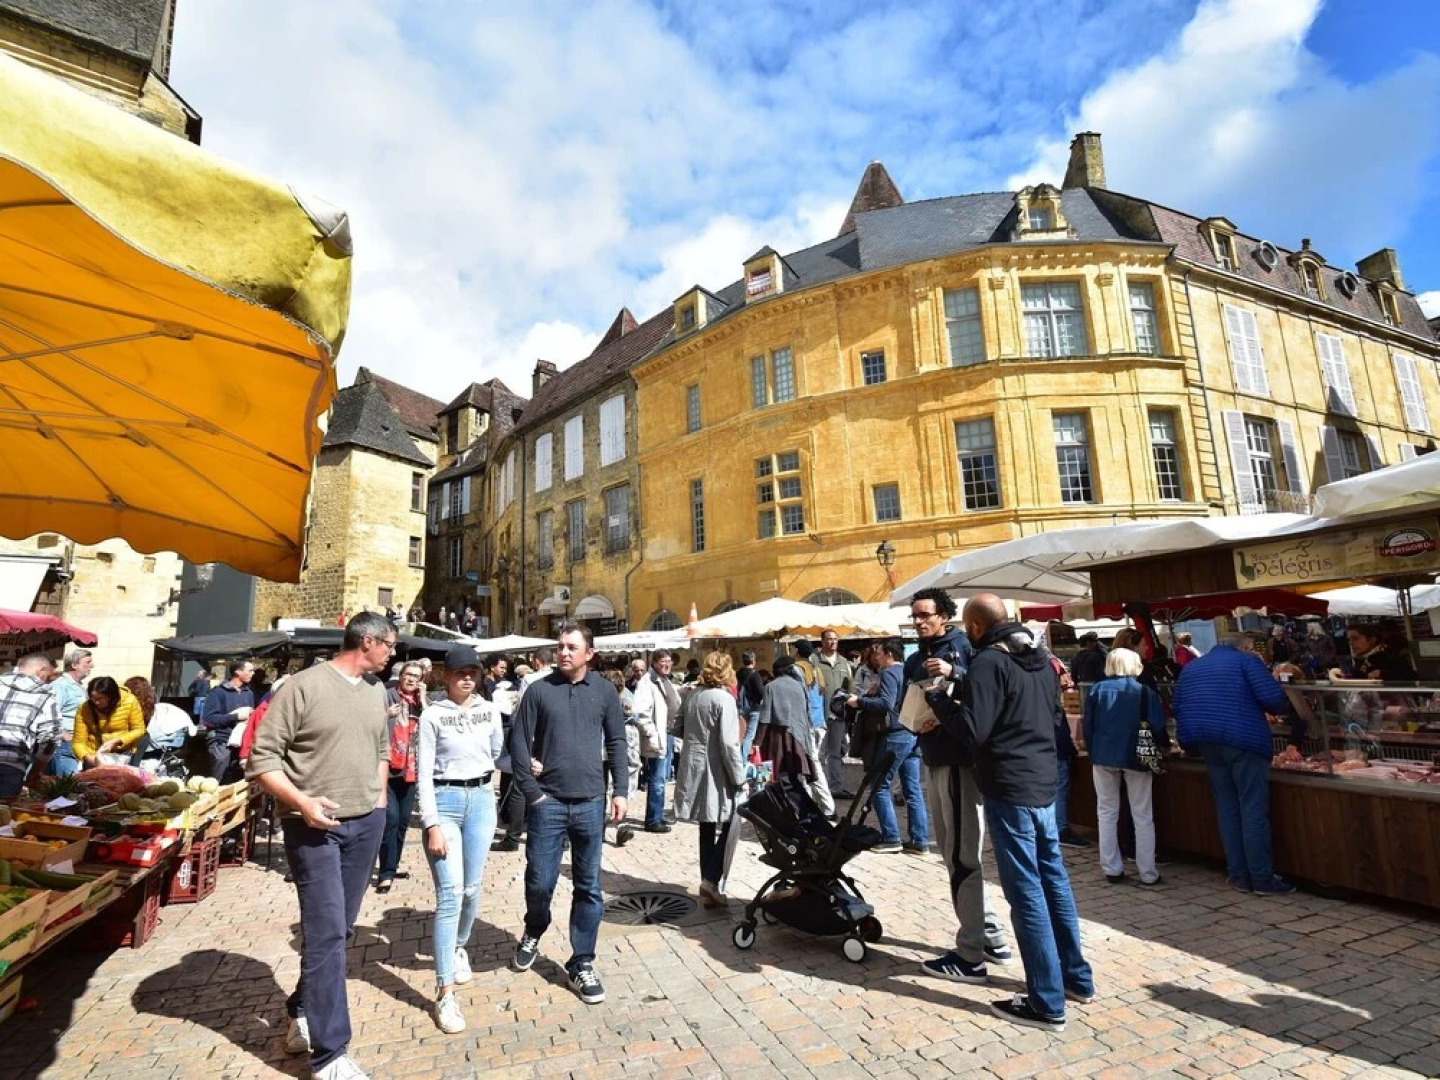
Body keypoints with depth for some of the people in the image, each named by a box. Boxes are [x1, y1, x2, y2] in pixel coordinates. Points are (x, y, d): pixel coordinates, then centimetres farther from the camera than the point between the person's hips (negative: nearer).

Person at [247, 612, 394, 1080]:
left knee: (339, 928, 16)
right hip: (315, 826, -6)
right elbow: (261, 757, -12)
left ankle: (302, 1013, 37)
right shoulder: (303, 685, -13)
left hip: (367, 823, 6)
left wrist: (380, 796, 12)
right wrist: (300, 801, -20)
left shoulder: (377, 690, 7)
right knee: (326, 932, -3)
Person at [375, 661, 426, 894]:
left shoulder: (421, 702, 12)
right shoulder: (386, 695, -2)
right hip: (388, 767, -5)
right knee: (391, 818, -11)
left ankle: (391, 866, 28)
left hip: (411, 768, 5)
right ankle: (385, 873, -2)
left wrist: (423, 701, -6)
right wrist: (386, 715, -23)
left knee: (403, 820, 13)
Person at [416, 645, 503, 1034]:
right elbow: (424, 773, -10)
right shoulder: (432, 715, -8)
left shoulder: (490, 711, 2)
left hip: (481, 799, 4)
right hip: (445, 800, -3)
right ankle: (445, 994, 2)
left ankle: (459, 947, 42)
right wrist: (432, 825, -13)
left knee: (472, 888, 13)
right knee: (450, 894, -8)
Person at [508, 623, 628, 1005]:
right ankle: (533, 933, 40)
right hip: (548, 802, -1)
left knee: (588, 887, 9)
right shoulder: (539, 690, -3)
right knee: (540, 881, 8)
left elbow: (616, 743, 4)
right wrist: (532, 792, -6)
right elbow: (518, 742, -1)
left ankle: (582, 964, 25)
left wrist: (620, 791, -2)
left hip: (591, 803, 1)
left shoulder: (605, 691, 1)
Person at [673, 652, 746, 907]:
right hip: (715, 772, -7)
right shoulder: (724, 698, -16)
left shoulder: (692, 695, 3)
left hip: (693, 769, 7)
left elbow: (679, 729, 12)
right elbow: (728, 743, -19)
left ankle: (708, 886, 23)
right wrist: (739, 777, -12)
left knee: (707, 829, 16)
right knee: (728, 827, 6)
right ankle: (712, 880, -3)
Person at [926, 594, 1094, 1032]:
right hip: (1043, 782, 9)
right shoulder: (1040, 658, 10)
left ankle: (1047, 1004, 9)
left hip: (1010, 789, -9)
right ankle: (1077, 978, 32)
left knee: (1026, 891, -1)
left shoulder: (988, 662, -18)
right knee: (1053, 879, 19)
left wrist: (938, 698, -9)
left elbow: (974, 730, -23)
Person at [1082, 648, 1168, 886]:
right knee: (1142, 816, 9)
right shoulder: (1144, 691, -5)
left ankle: (1112, 869, 11)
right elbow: (1158, 726, -7)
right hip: (1136, 758, -1)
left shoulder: (1096, 690, -1)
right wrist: (1164, 747, 12)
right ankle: (1148, 873, 12)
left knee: (1107, 813, 10)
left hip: (1104, 757, 1)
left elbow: (1088, 725, 1)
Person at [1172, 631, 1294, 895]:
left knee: (1227, 809, 11)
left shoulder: (1191, 668, 17)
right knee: (1254, 811, 0)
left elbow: (1177, 707, 14)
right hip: (1244, 742, -5)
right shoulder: (1246, 660, 1)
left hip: (1207, 744, 5)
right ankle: (1263, 879, 4)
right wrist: (1277, 709, 11)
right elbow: (1273, 698, -10)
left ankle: (1238, 876, 15)